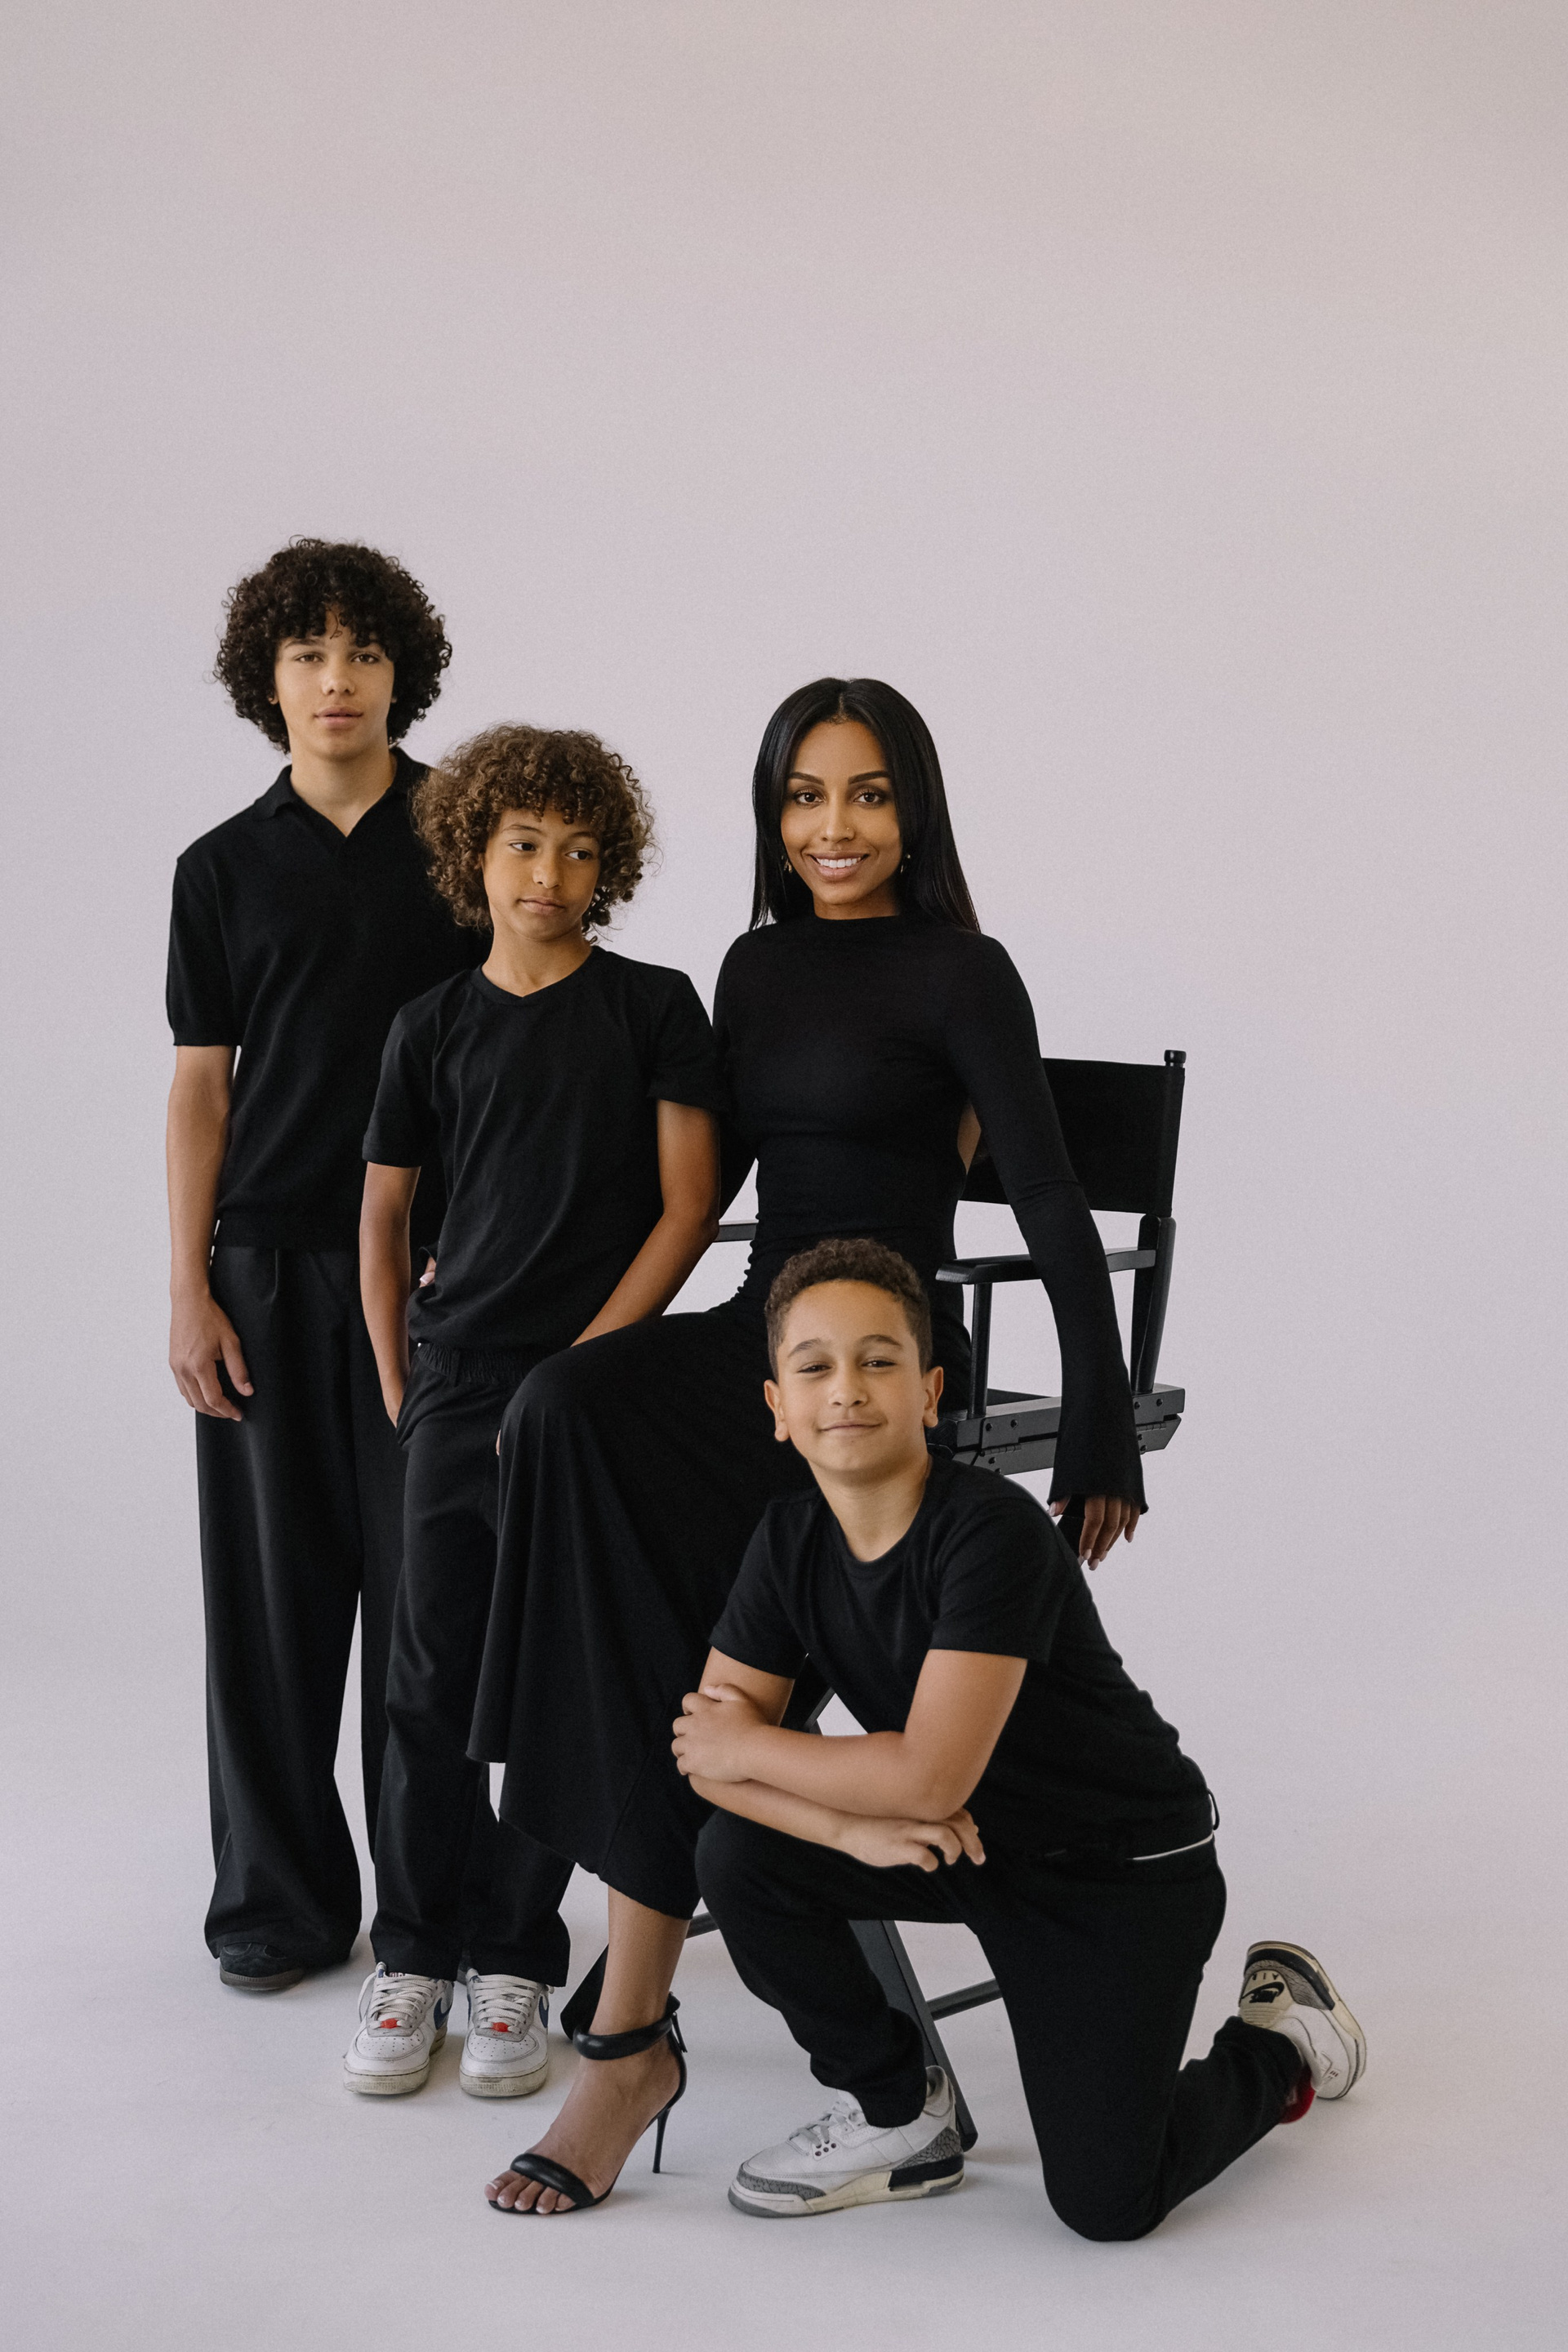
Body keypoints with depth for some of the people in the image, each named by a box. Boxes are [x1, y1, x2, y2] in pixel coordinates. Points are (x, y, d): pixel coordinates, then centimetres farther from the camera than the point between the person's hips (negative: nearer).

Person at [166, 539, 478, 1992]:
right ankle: (279, 1897, 19)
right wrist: (188, 1293, 0)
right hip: (269, 1269, 1)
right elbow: (202, 1085, 7)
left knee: (426, 1583, 3)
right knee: (275, 1584, 5)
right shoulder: (225, 868, 8)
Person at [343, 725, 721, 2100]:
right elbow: (383, 1220, 13)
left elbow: (689, 1207, -4)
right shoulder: (435, 1026, 7)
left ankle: (515, 1962, 14)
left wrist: (581, 1365, -9)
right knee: (433, 1673, 4)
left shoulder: (654, 1008, 0)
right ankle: (414, 1956, 17)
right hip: (456, 1382, 2)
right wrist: (400, 1389, 7)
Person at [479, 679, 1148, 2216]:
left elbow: (1051, 1208, -7)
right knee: (568, 1404, -27)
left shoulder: (960, 974, -3)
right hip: (758, 1338, 6)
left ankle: (630, 2027, -26)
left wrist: (1102, 1437, -11)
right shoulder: (757, 966, 16)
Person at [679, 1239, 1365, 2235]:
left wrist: (743, 1746, -19)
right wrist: (853, 1823, -27)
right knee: (739, 1859, -17)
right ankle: (903, 2115, 5)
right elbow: (709, 1752, -9)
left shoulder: (993, 1530, -29)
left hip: (1129, 1865, -6)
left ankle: (1281, 2041, 19)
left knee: (1107, 2202, -13)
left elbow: (932, 1778, -33)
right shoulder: (792, 1540, -8)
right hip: (971, 1848, 6)